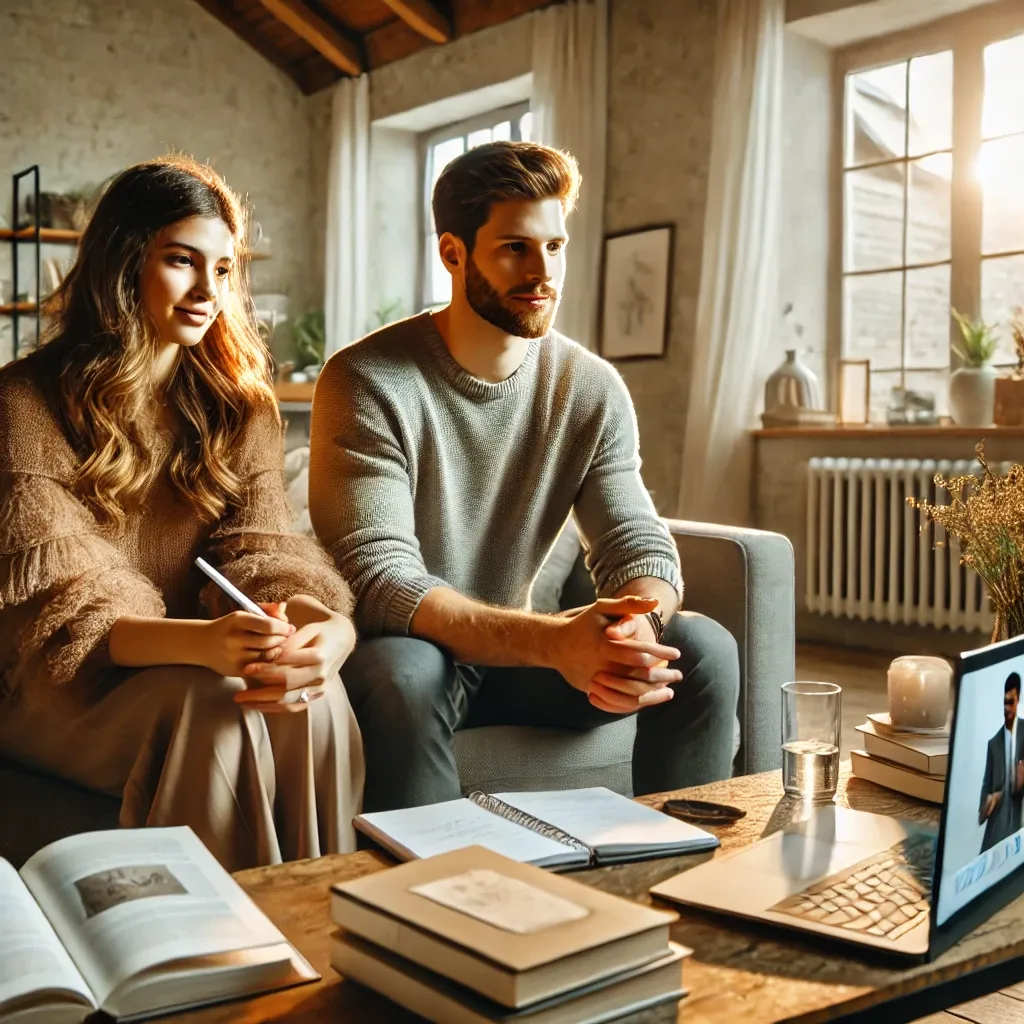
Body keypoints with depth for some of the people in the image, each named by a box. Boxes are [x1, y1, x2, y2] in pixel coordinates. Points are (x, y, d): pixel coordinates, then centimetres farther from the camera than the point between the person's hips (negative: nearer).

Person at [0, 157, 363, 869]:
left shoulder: (239, 402, 7)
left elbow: (262, 552, -5)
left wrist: (329, 626, -31)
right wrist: (203, 644, -37)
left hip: (193, 666, 3)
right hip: (68, 686, -3)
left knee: (318, 697, -29)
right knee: (214, 705, -34)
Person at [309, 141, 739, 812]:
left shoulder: (592, 388, -2)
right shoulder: (366, 381, -17)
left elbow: (640, 547, -4)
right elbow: (378, 576, -26)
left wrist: (638, 628, -30)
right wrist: (552, 640, -39)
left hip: (517, 653, 4)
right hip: (408, 652, -4)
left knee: (705, 650, -15)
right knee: (403, 674, -38)